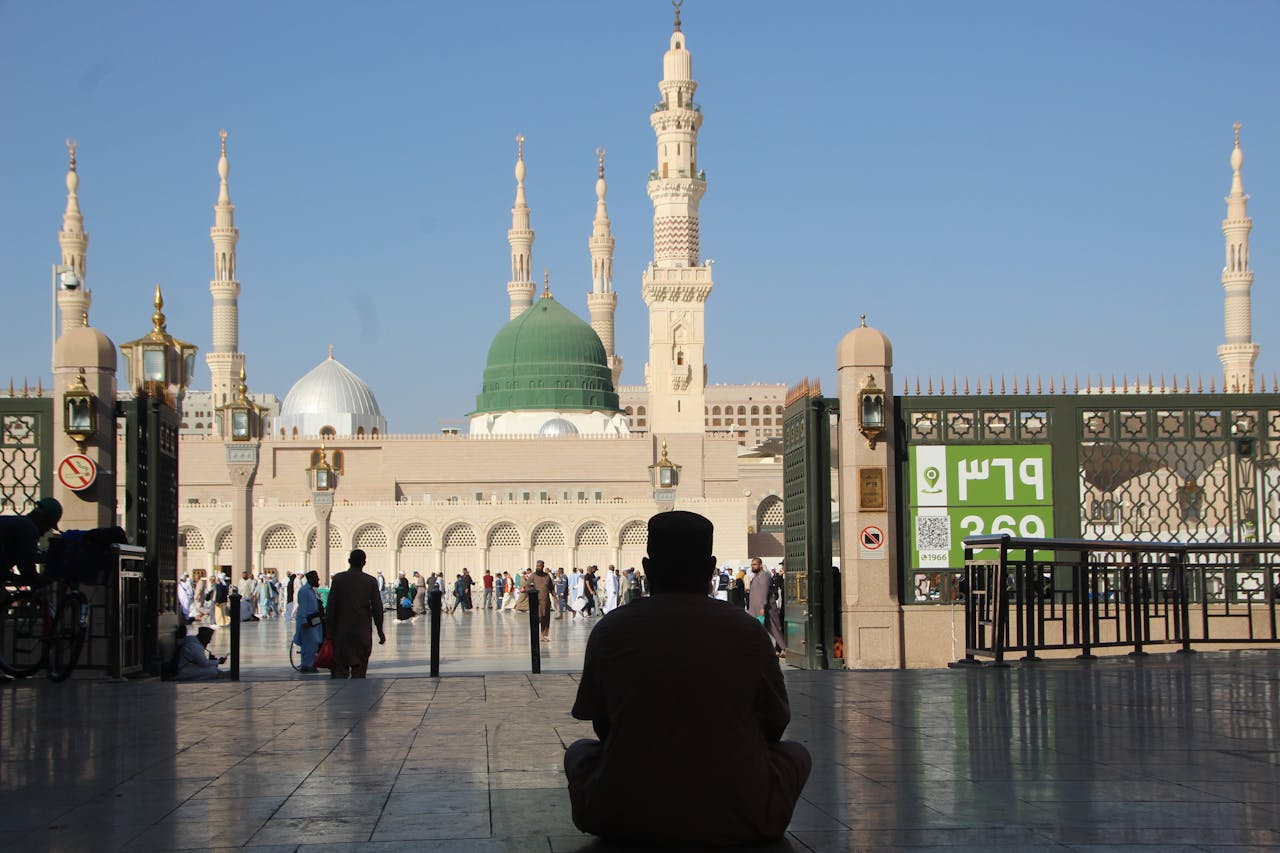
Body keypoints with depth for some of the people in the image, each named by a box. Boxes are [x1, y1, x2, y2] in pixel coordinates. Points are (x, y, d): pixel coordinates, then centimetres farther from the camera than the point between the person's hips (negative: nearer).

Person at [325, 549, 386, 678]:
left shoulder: (338, 579, -1)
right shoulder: (371, 581, -2)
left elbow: (331, 606, -1)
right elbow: (377, 608, 0)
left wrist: (331, 629, 6)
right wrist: (380, 630, 8)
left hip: (342, 630, 0)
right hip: (363, 632, 0)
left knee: (340, 669, 4)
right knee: (359, 668, 4)